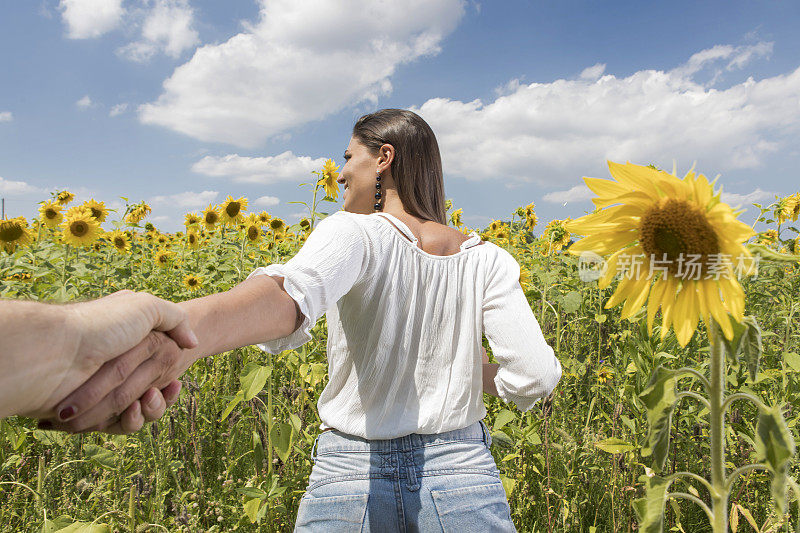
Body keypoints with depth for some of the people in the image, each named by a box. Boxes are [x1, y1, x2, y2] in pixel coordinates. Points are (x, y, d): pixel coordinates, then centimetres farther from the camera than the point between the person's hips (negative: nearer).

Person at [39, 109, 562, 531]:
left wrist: (185, 330, -53)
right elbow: (535, 378, -10)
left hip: (353, 478, -2)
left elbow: (295, 291, -35)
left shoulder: (354, 233, -12)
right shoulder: (489, 261, -1)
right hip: (463, 476, 3)